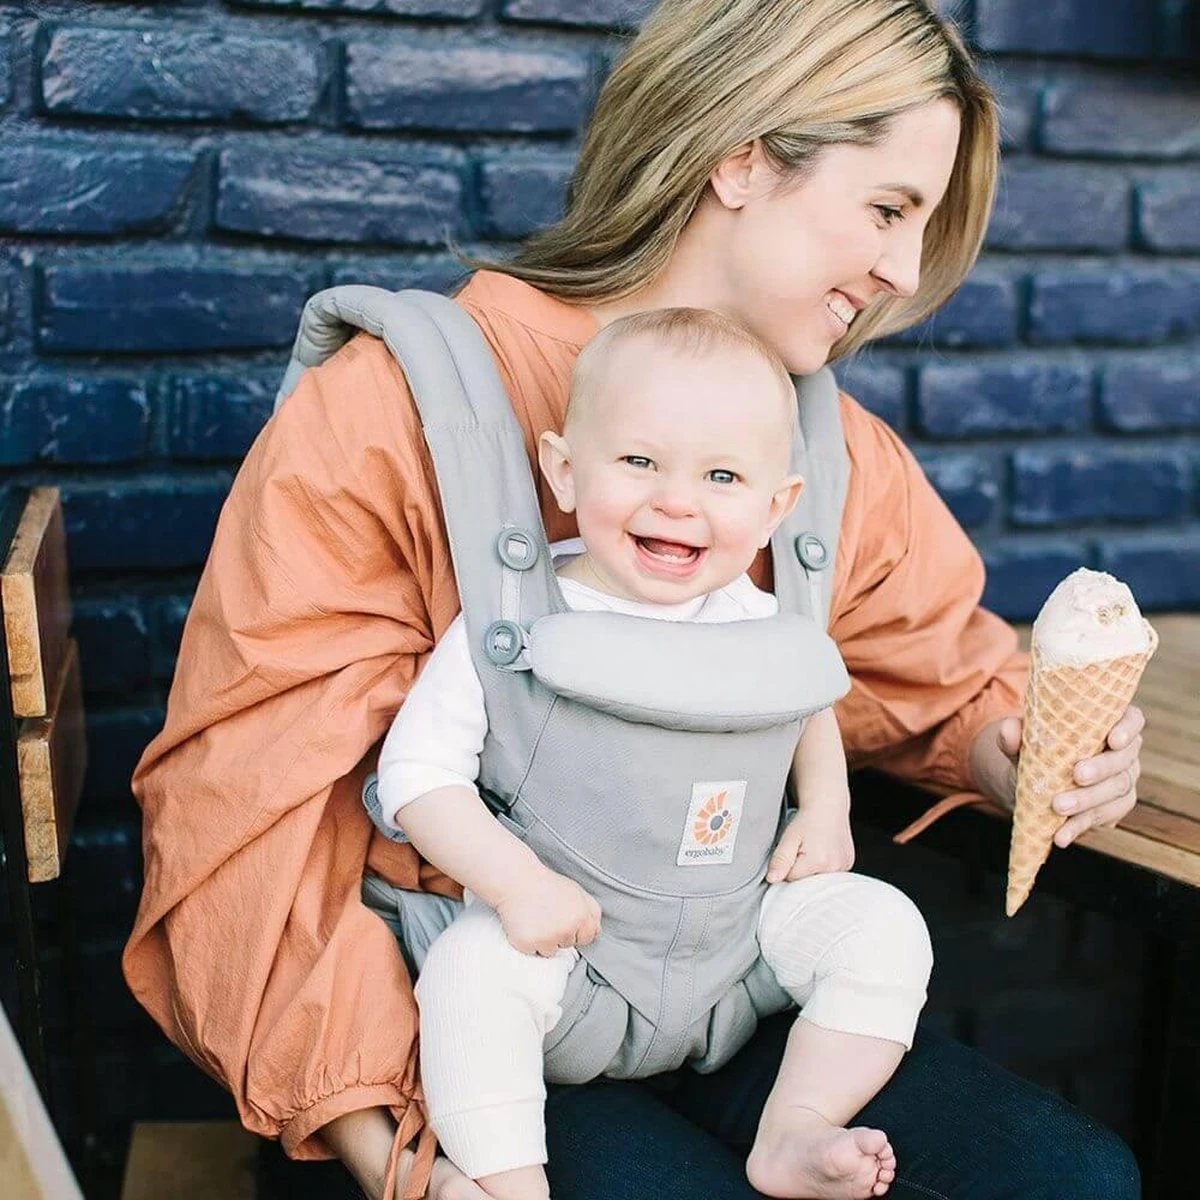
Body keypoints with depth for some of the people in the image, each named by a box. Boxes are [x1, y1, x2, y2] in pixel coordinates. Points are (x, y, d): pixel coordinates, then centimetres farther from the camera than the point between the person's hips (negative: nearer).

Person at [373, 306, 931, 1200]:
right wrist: (515, 880, -25)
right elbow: (417, 770, -13)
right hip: (565, 938, -3)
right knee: (473, 967, -31)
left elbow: (810, 702, 21)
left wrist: (826, 807, 4)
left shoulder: (760, 624, -2)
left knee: (884, 925, -11)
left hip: (744, 927, 4)